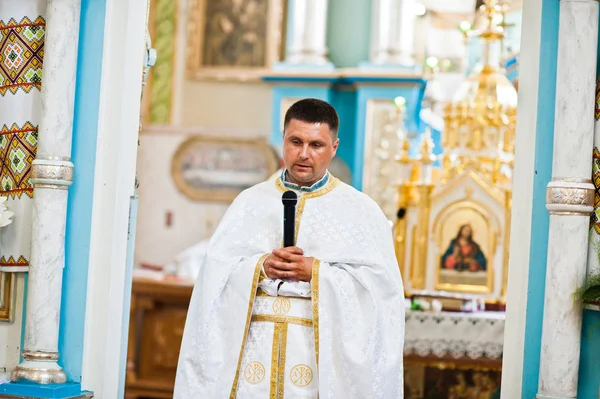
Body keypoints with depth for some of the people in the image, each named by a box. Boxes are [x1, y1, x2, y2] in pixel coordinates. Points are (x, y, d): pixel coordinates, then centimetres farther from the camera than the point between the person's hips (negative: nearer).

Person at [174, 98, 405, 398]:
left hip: (322, 349, -1)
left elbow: (381, 282, -5)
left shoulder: (361, 211, 5)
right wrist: (261, 267, -14)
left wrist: (315, 272, -14)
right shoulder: (250, 202, 11)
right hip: (252, 346, 2)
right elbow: (216, 270, 4)